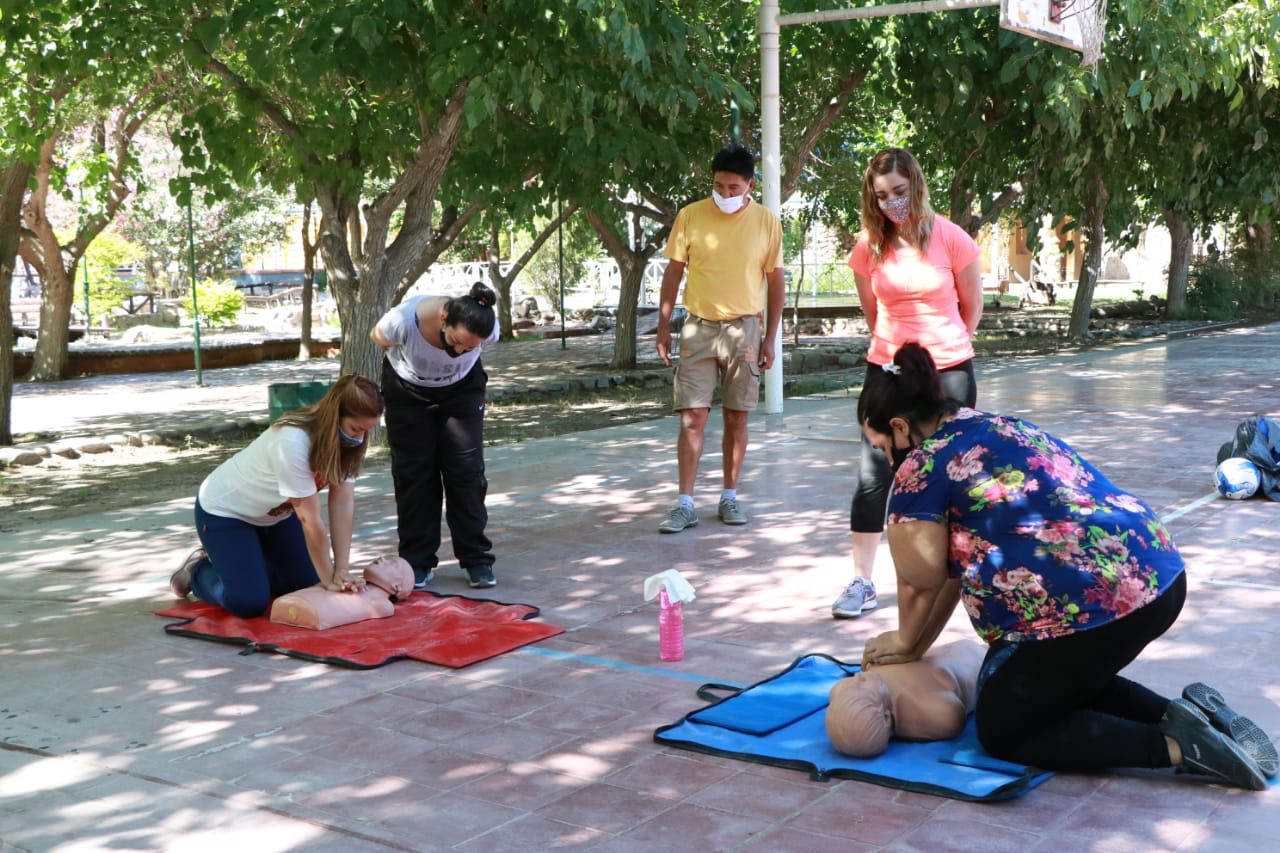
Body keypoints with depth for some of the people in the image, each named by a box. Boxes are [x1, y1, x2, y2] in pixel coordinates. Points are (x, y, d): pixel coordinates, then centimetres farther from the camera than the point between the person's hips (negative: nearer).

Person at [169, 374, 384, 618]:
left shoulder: (348, 440, -16)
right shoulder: (291, 443, -38)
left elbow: (343, 504, -19)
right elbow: (310, 520, -32)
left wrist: (342, 570, -24)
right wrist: (330, 579, -24)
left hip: (275, 512, 8)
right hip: (224, 510, -7)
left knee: (307, 583, 4)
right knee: (249, 603, -17)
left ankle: (248, 563, 26)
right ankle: (199, 569, 12)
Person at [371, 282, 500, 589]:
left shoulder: (489, 329, -33)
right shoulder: (403, 320, -39)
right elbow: (377, 338, -12)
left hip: (461, 390, 1)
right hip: (408, 390, -1)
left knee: (466, 472, -4)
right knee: (412, 474, -2)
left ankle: (477, 559, 5)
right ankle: (418, 562, 7)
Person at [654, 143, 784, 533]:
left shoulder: (766, 222, -1)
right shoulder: (689, 216, -3)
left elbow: (775, 281, 5)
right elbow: (673, 273, 3)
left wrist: (770, 337, 3)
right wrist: (663, 328, 1)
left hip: (743, 329, 1)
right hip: (698, 327, -1)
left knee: (737, 417, 7)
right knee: (692, 417, -4)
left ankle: (729, 497, 19)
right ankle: (685, 504, -1)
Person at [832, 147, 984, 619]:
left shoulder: (951, 238, -8)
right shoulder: (869, 245, -3)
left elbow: (972, 306, 3)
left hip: (949, 371, -1)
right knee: (872, 473, -3)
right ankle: (861, 581, 2)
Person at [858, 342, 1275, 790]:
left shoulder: (922, 467, -6)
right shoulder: (995, 428, 21)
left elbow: (921, 582, 2)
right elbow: (962, 559, 23)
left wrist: (906, 641, 22)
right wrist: (917, 646, 24)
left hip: (1095, 603, -10)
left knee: (1002, 729, 11)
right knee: (1057, 684, 31)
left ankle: (1175, 744, -4)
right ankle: (1177, 714, 12)